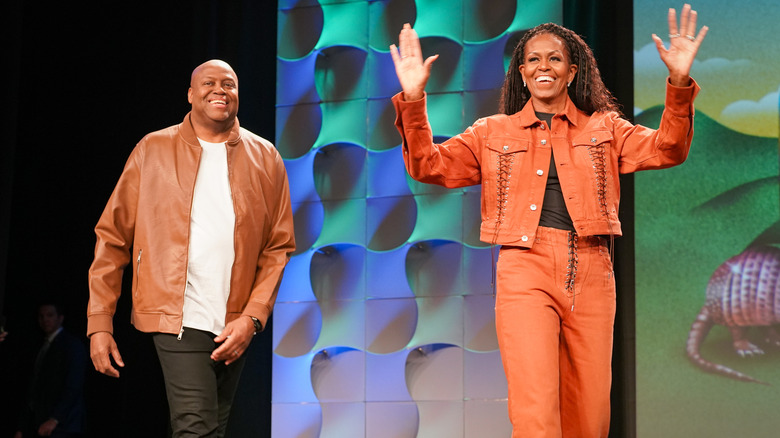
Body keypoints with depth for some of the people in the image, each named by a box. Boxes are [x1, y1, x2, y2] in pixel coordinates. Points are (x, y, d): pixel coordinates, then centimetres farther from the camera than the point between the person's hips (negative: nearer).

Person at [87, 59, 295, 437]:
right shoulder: (152, 151, 3)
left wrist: (252, 318, -8)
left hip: (234, 327, 3)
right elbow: (113, 236, 3)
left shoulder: (265, 159, 8)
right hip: (179, 317, -3)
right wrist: (99, 322, -3)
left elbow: (279, 247, 5)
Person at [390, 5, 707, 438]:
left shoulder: (603, 128, 17)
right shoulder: (494, 133, 16)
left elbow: (666, 150, 4)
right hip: (525, 271, -2)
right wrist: (413, 101, -4)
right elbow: (429, 165, 10)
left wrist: (679, 86, -11)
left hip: (590, 275, 2)